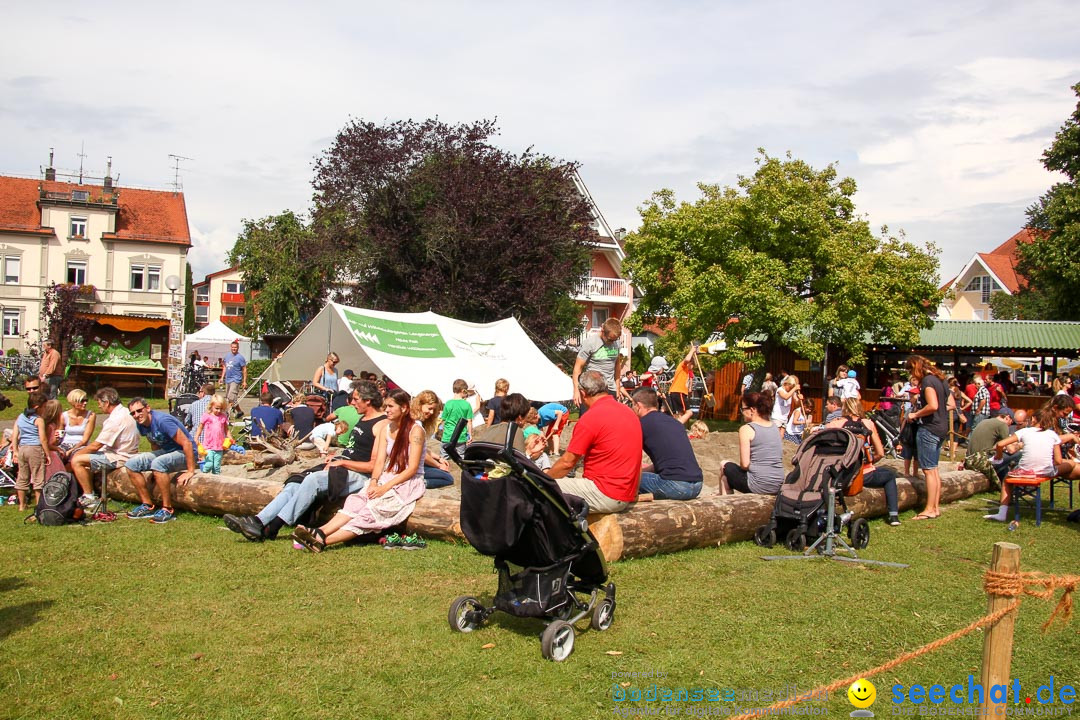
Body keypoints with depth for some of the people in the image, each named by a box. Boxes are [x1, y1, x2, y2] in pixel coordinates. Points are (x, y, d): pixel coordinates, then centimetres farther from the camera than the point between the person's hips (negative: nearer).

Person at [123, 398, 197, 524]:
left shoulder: (162, 420, -26)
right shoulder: (140, 424, 0)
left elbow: (187, 443, -28)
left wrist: (190, 471, -27)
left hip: (183, 453, -9)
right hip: (165, 452, 9)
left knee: (157, 463, -36)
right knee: (131, 464, -2)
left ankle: (168, 510, -25)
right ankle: (148, 506, 3)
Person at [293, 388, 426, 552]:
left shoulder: (415, 430, -8)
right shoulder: (385, 429, 13)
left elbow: (412, 468, -13)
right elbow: (380, 460, 5)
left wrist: (385, 487, -20)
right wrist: (374, 481, -15)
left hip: (409, 484, -6)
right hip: (387, 479, 6)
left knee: (372, 509, -28)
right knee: (355, 500, -23)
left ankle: (323, 541, -41)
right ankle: (319, 532, -41)